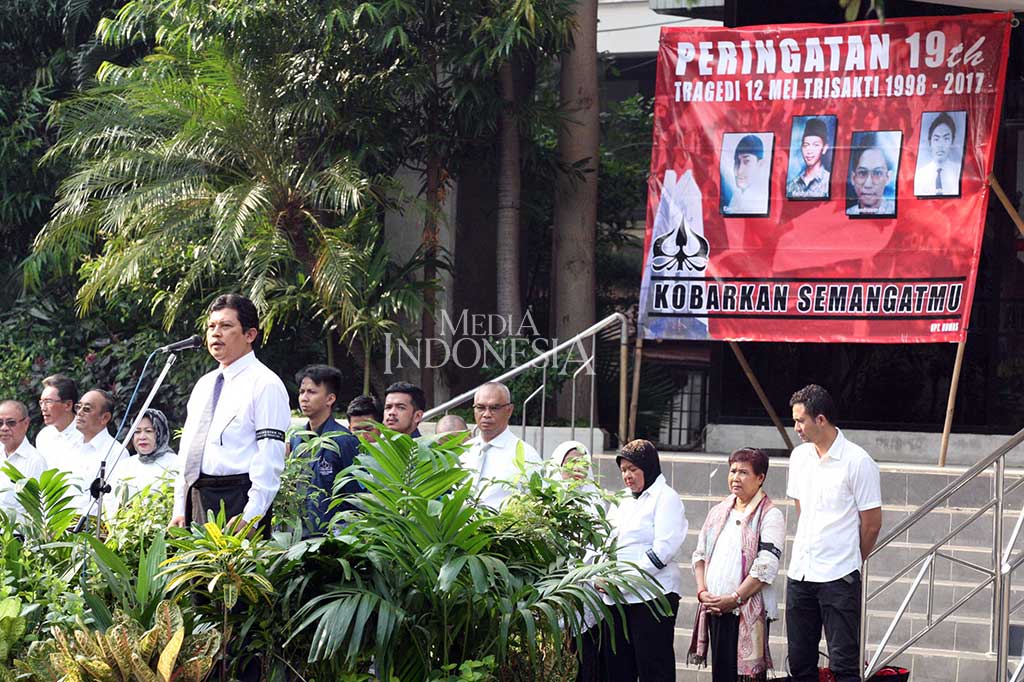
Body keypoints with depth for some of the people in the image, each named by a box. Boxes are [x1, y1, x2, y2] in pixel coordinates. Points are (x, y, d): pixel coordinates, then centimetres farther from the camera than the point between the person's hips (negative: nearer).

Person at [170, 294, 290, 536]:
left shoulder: (265, 384, -6)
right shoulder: (204, 385, 19)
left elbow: (270, 460, -13)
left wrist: (249, 517, -20)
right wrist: (179, 511, 12)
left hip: (237, 500, -7)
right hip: (197, 497, 7)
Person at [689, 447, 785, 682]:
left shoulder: (770, 516, -4)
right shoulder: (718, 512, 17)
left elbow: (766, 568, -12)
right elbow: (699, 555, 17)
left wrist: (735, 598, -16)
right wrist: (702, 591, 0)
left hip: (749, 611, -6)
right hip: (715, 609, 6)